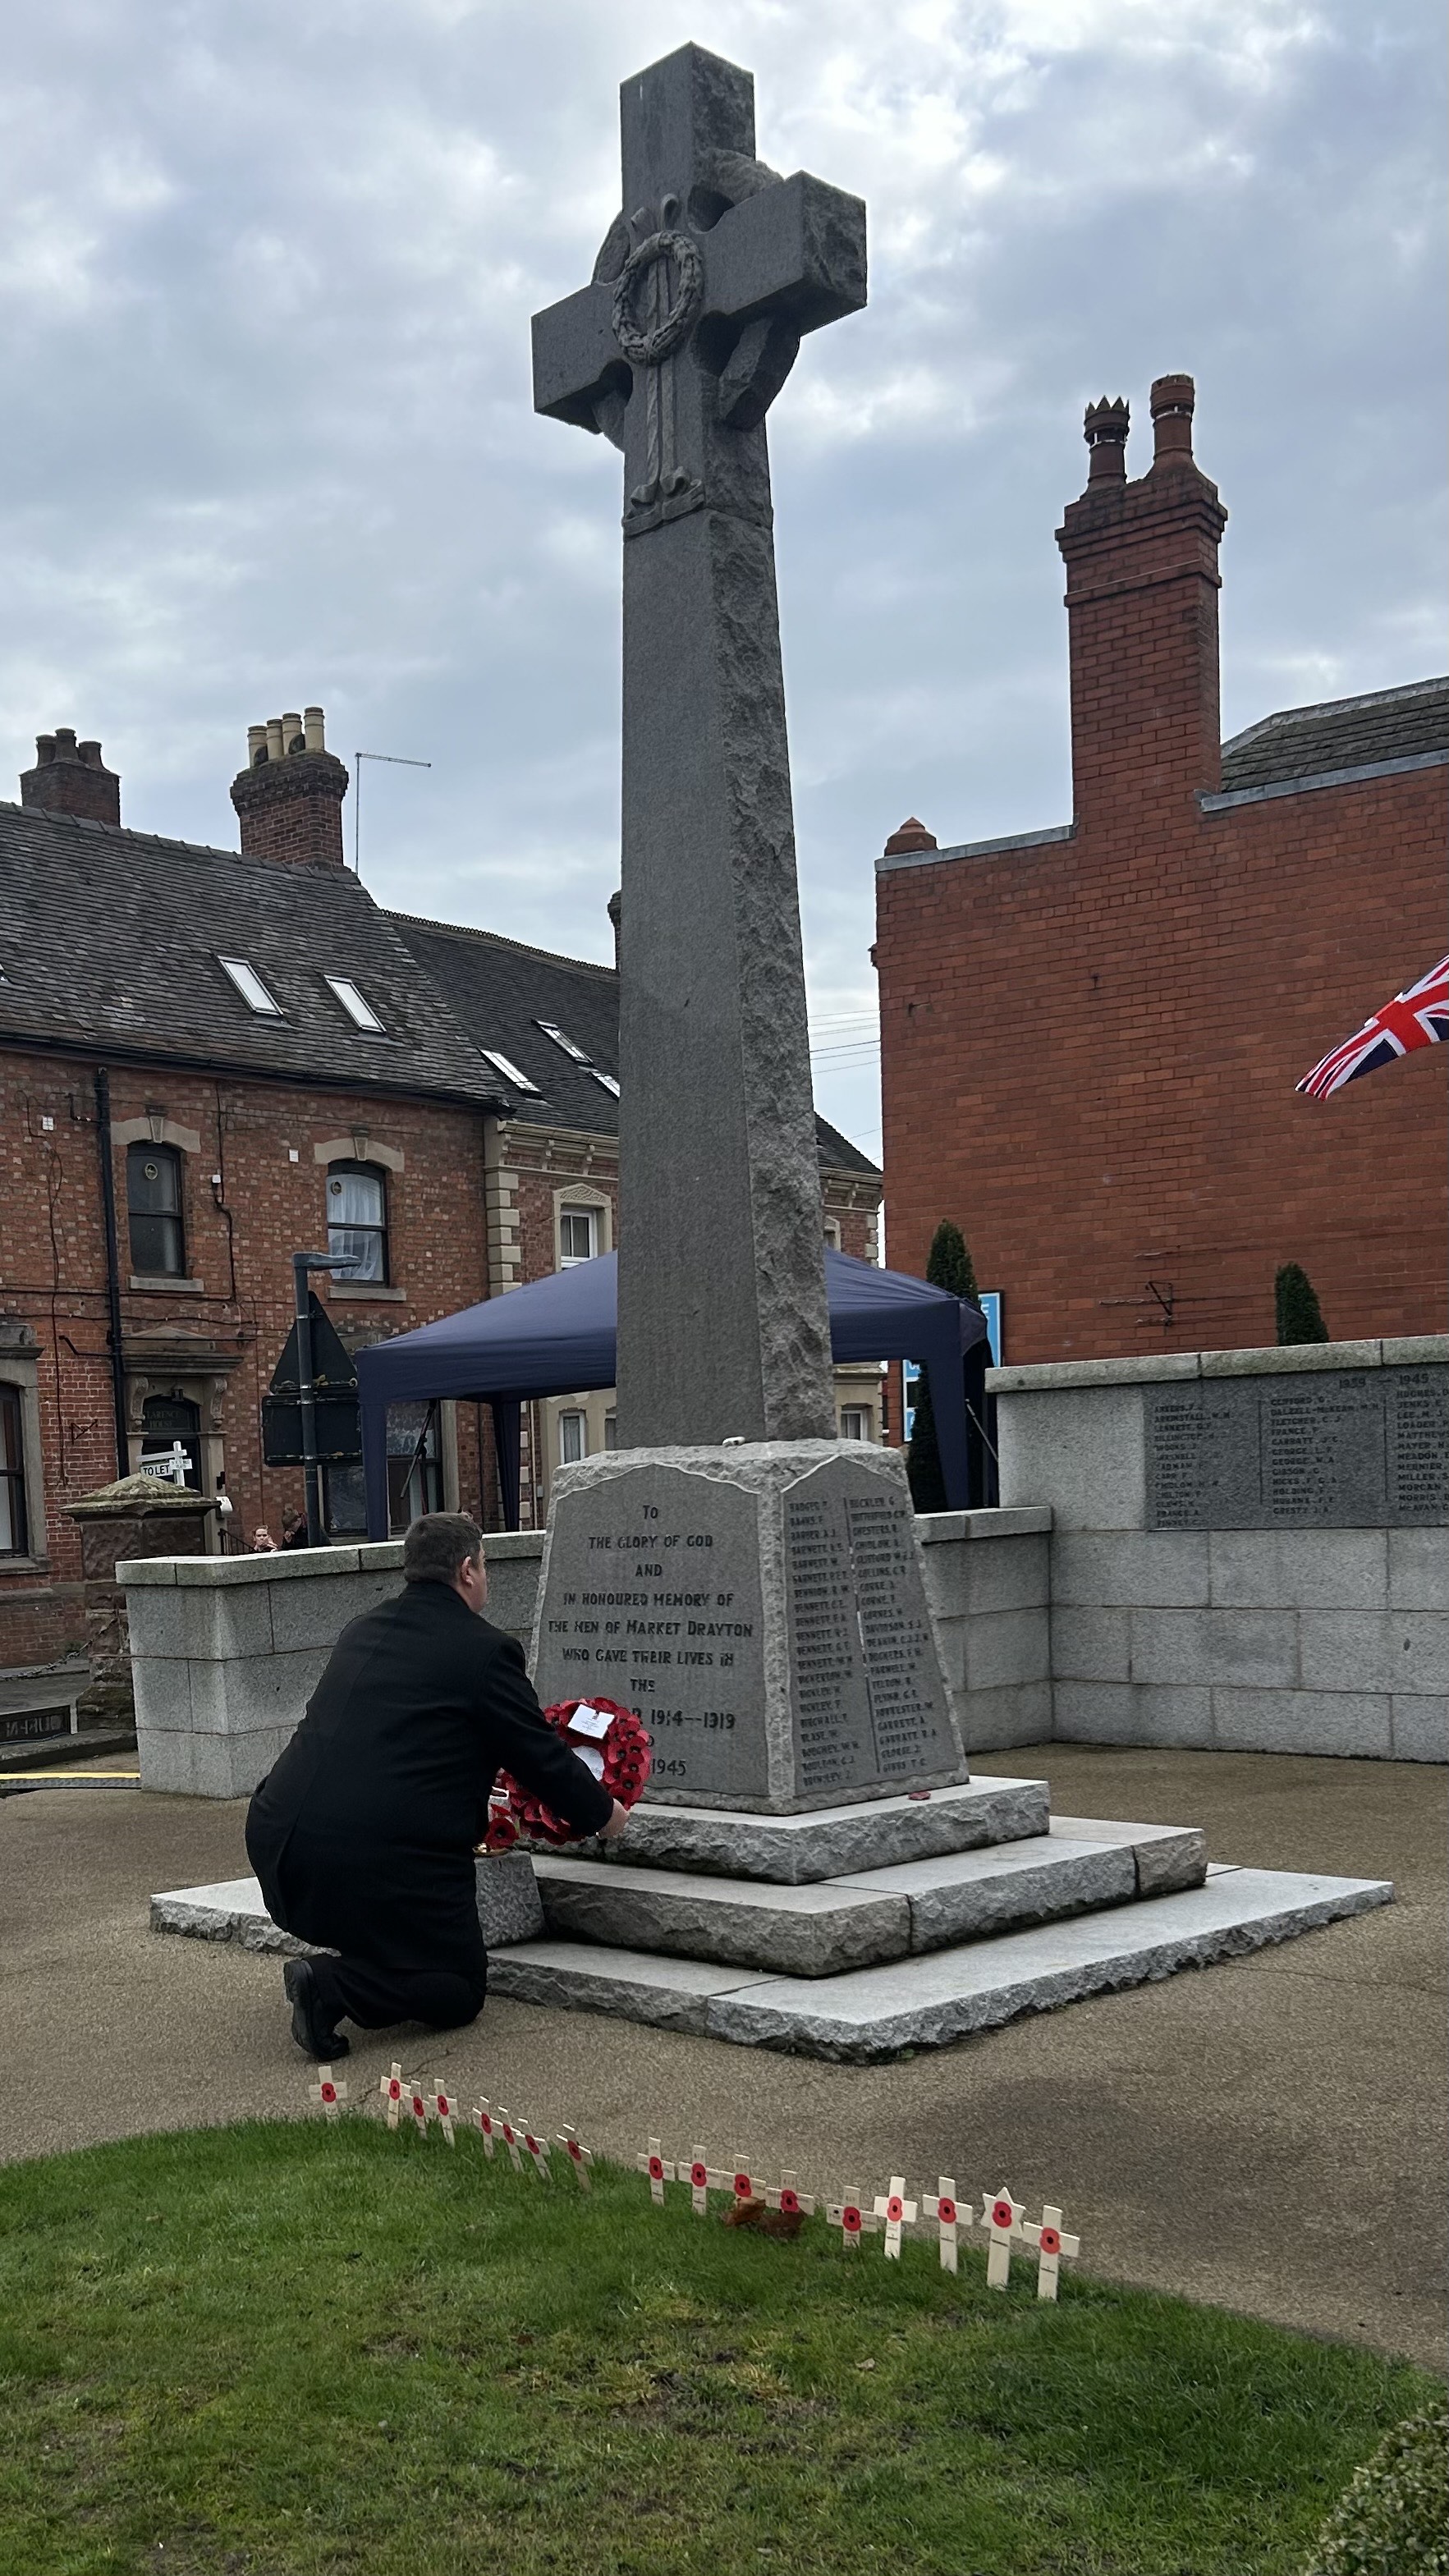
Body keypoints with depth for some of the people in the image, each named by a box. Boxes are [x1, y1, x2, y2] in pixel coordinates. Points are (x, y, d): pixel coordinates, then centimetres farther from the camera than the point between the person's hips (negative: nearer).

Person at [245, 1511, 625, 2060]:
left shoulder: (363, 1630, 16)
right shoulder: (484, 1650, -5)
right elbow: (542, 1758, 3)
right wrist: (603, 1813, 23)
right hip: (382, 1865, -7)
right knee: (460, 1993, 9)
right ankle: (334, 1985, -11)